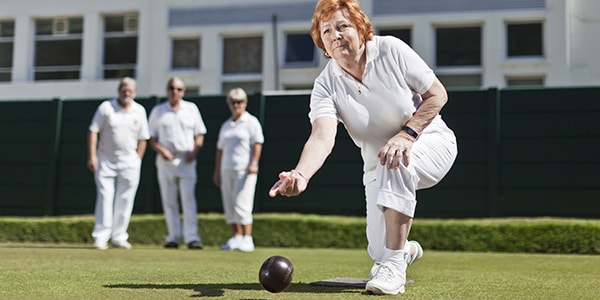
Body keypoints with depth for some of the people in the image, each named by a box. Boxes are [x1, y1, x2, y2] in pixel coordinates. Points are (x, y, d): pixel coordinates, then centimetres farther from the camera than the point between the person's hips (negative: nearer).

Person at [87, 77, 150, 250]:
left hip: (129, 160, 2)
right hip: (105, 160, -2)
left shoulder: (139, 111, 6)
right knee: (105, 197, -6)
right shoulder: (106, 107, -1)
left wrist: (137, 161, 3)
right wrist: (92, 155, -12)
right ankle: (100, 237, -4)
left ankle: (119, 237, 11)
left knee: (125, 200, 3)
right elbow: (93, 131, -3)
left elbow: (142, 138, 10)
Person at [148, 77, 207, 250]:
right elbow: (151, 138, 8)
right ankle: (173, 237, 9)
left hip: (186, 161, -1)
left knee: (188, 199, -10)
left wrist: (194, 151, -7)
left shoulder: (191, 109, 11)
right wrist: (161, 150, -11)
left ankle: (191, 237, -12)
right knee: (169, 201, 3)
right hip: (165, 160, 1)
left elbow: (200, 134, 11)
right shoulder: (158, 111, 11)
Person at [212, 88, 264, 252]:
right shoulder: (226, 125, 19)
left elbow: (257, 144, -8)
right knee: (229, 207, 5)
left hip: (245, 170, -7)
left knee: (241, 205, -14)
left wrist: (254, 163, -20)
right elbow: (220, 149, 21)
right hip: (227, 170, 7)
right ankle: (236, 238, 11)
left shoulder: (251, 122, 1)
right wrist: (217, 172, 16)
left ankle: (247, 239, -12)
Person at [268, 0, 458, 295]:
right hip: (377, 167, 3)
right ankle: (406, 249, 38)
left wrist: (407, 133, -27)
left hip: (431, 141, -2)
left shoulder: (391, 50, -16)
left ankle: (394, 265, -27)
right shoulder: (326, 85, -15)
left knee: (394, 162, -38)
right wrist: (300, 175, -53)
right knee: (378, 252, -3)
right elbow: (322, 137, -32)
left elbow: (437, 94, -12)